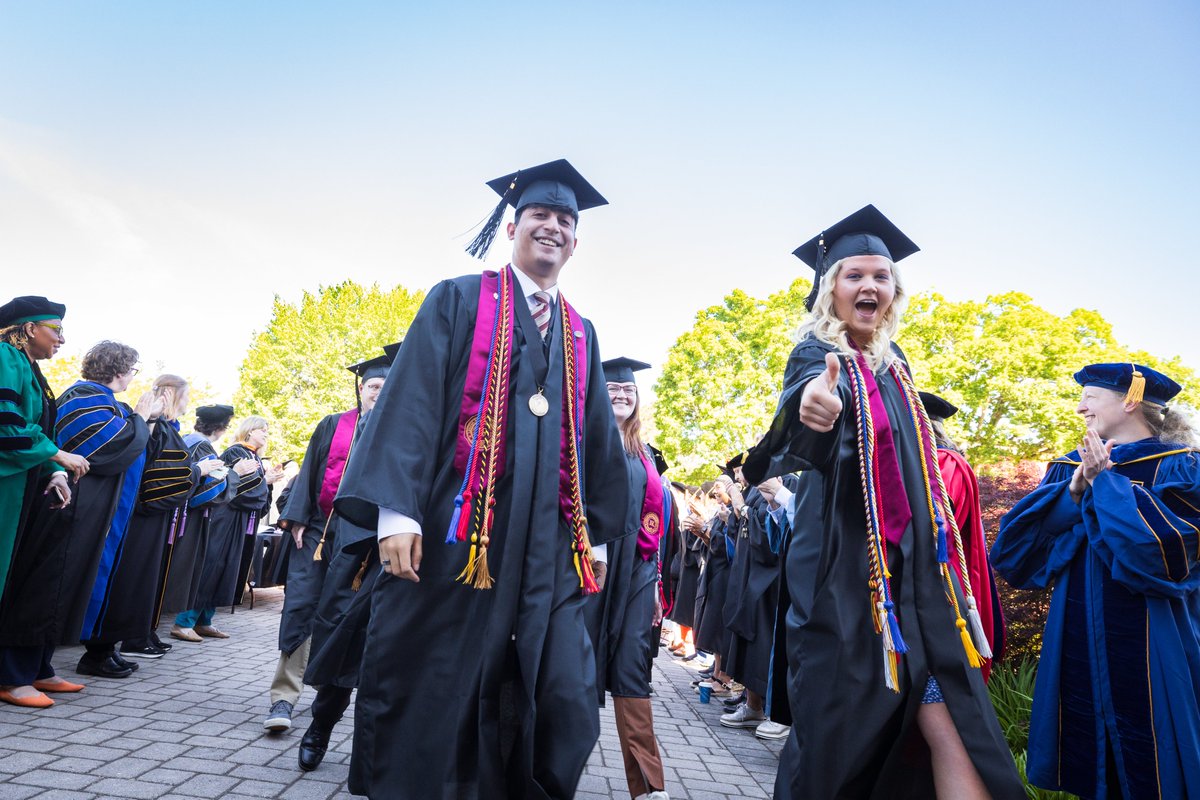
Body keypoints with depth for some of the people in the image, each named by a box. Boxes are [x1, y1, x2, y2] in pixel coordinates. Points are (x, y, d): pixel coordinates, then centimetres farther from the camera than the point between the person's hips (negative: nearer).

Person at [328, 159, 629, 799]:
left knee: (565, 704, 4)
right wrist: (396, 508, -15)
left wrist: (598, 534, 16)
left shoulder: (580, 336, 18)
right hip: (453, 535, -4)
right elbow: (410, 398, -5)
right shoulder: (458, 301, 5)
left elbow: (597, 439, 19)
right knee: (426, 695, 5)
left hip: (548, 550, 4)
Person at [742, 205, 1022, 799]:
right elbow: (803, 439, -28)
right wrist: (811, 408, -52)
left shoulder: (894, 365, 14)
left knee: (947, 726, -1)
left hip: (913, 567, 6)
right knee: (842, 728, -1)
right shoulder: (816, 355, -5)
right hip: (844, 568, -6)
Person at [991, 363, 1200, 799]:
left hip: (1148, 651, -4)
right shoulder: (1070, 467, 10)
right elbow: (1015, 544, -1)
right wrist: (1073, 493, -13)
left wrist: (1105, 483, -14)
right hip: (1078, 645, 4)